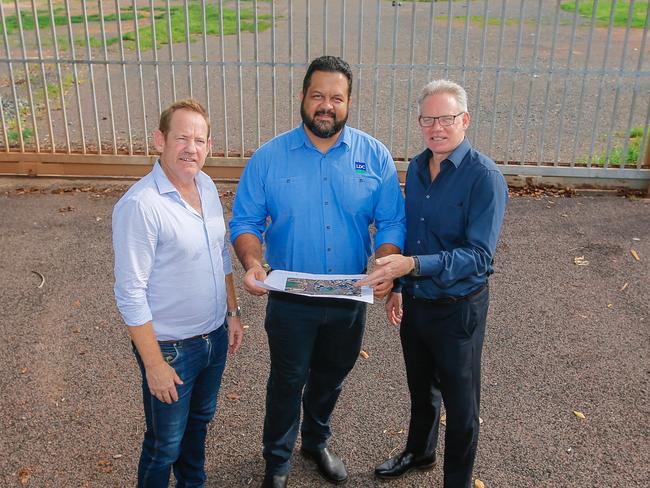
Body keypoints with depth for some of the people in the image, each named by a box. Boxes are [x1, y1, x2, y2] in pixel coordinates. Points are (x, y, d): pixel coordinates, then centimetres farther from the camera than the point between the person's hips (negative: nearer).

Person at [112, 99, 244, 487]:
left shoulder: (207, 186, -1)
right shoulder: (140, 205, -24)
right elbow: (131, 294, -22)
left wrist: (233, 313, 12)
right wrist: (155, 365, -18)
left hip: (215, 335, 7)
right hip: (171, 347, -7)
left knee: (200, 419, 28)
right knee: (166, 443, 13)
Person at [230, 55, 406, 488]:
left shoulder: (375, 156, -6)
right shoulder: (269, 157, -9)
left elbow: (392, 222, -5)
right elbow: (246, 221, -6)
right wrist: (252, 263, -25)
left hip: (350, 298, 2)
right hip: (290, 299, -2)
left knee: (331, 377, 22)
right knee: (288, 381, 14)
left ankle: (317, 441, 50)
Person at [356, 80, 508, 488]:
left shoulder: (485, 177, -21)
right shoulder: (416, 168, 0)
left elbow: (479, 255, -27)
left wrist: (413, 265, -36)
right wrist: (396, 286, 11)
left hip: (458, 309, -6)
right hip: (414, 301, 6)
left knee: (460, 404, 13)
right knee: (421, 388, 27)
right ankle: (419, 452, 52)